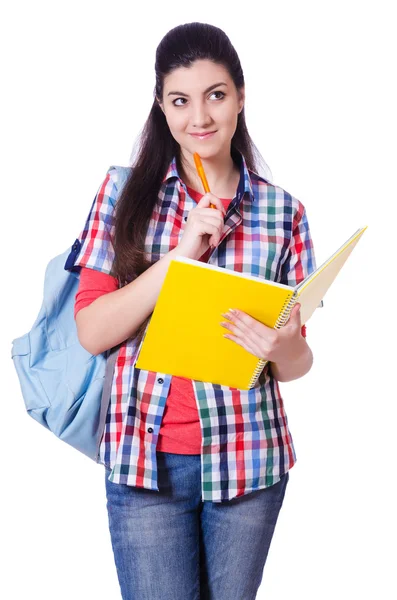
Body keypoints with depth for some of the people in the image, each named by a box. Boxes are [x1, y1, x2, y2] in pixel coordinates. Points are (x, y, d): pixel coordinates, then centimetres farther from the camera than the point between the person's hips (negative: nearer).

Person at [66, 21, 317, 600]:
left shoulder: (282, 209, 1)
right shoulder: (124, 192, 0)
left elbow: (298, 362, 5)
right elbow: (91, 331, -7)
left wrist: (283, 347, -19)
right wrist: (180, 254, -17)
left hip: (249, 460, 1)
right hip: (146, 457, -1)